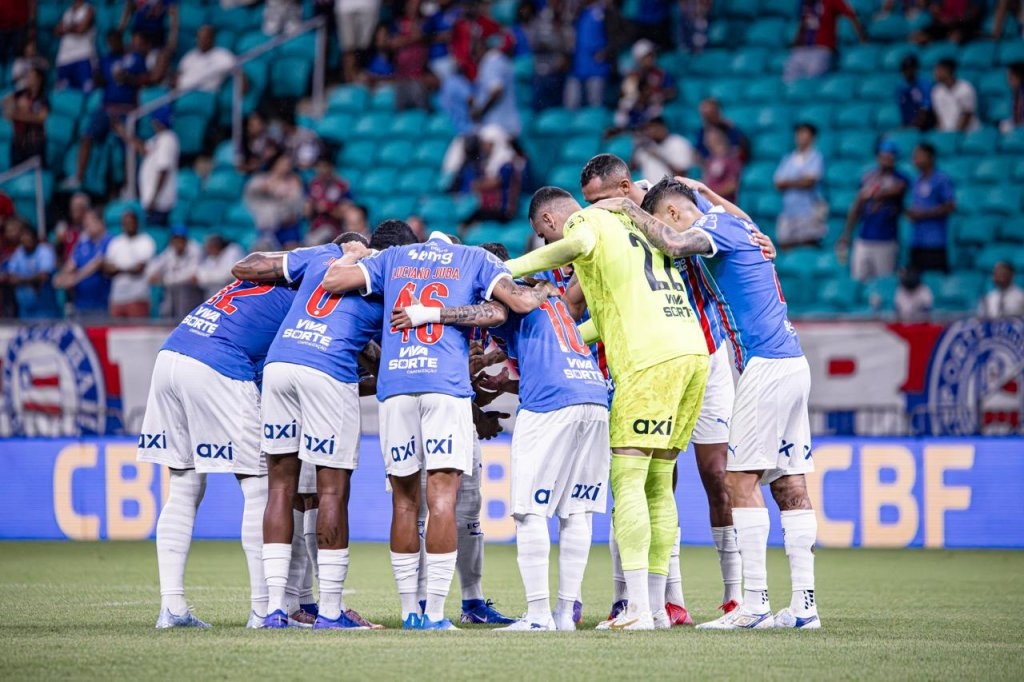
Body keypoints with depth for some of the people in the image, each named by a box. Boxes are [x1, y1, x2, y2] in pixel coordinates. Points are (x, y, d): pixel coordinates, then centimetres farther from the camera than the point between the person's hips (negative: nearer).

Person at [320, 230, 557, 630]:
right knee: (442, 499, -5)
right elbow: (520, 302, 3)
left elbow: (332, 280, 13)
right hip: (447, 385, -2)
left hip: (394, 387, 2)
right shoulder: (474, 260, 15)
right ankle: (434, 613, -11)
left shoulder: (392, 259, 21)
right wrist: (543, 291, 24)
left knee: (405, 501, 8)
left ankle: (409, 612, 9)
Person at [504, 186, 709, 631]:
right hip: (693, 349, 9)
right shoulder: (630, 226, 29)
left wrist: (509, 269, -18)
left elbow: (580, 244, -23)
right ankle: (656, 606, 12)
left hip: (652, 359, -9)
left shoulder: (586, 220, 3)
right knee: (658, 485, 12)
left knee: (627, 480, -9)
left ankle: (638, 608, -17)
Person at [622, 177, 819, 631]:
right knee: (789, 484, 6)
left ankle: (755, 602, -11)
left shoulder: (720, 225, -7)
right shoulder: (738, 225, 20)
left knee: (741, 479, -8)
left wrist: (630, 210, -14)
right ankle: (804, 605, 3)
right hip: (791, 361, 10)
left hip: (766, 366, -10)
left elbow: (674, 243, -28)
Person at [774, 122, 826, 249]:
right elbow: (779, 184, 7)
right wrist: (798, 182, -8)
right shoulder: (787, 159, 15)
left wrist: (788, 183, 1)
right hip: (789, 209, 5)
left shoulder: (815, 157, -1)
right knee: (784, 246, 0)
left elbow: (809, 181, -11)